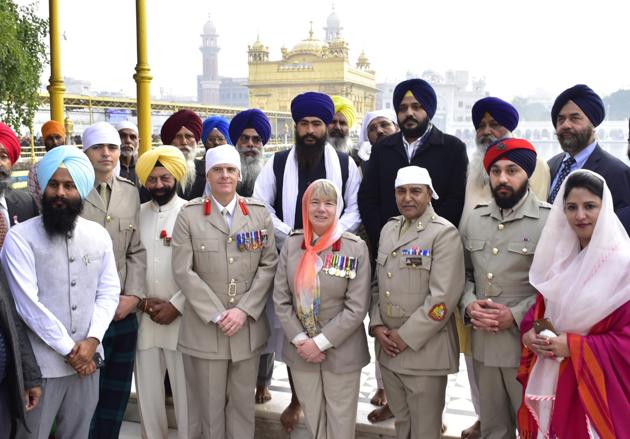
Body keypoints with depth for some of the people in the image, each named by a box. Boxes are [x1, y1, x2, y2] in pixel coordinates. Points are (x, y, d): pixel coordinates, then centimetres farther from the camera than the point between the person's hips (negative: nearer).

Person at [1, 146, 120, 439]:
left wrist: (92, 340, -10)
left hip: (87, 360, 4)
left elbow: (109, 291, 5)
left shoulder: (98, 235, 4)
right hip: (41, 365, -4)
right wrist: (68, 349, -12)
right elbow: (27, 303, -14)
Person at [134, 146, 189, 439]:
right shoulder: (137, 214, 7)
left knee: (185, 391, 3)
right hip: (144, 317, 4)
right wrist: (141, 300, -4)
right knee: (147, 391, 11)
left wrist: (176, 306, -11)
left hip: (182, 317, -4)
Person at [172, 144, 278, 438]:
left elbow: (268, 265, 1)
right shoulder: (189, 215, -2)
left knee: (243, 404, 13)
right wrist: (217, 315, -11)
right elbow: (183, 271, -7)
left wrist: (244, 310, -9)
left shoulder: (259, 213, 5)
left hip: (248, 327, 2)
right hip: (204, 328, -2)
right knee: (208, 406, 8)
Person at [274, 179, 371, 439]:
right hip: (300, 350, 3)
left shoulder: (355, 248, -10)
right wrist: (300, 340, -9)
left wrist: (321, 342, -15)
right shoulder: (291, 244, -1)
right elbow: (281, 299, 0)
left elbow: (357, 307, -12)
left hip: (341, 351, -3)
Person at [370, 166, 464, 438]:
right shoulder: (388, 229, 11)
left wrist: (406, 337, -16)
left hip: (424, 350, -6)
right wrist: (377, 325, -1)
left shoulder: (444, 233, -11)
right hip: (388, 347, 6)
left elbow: (443, 296, -19)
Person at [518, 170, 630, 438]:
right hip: (548, 380, 6)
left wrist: (573, 346, -18)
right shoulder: (558, 258, 7)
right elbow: (540, 309, 14)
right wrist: (528, 333, -6)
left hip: (596, 383, -5)